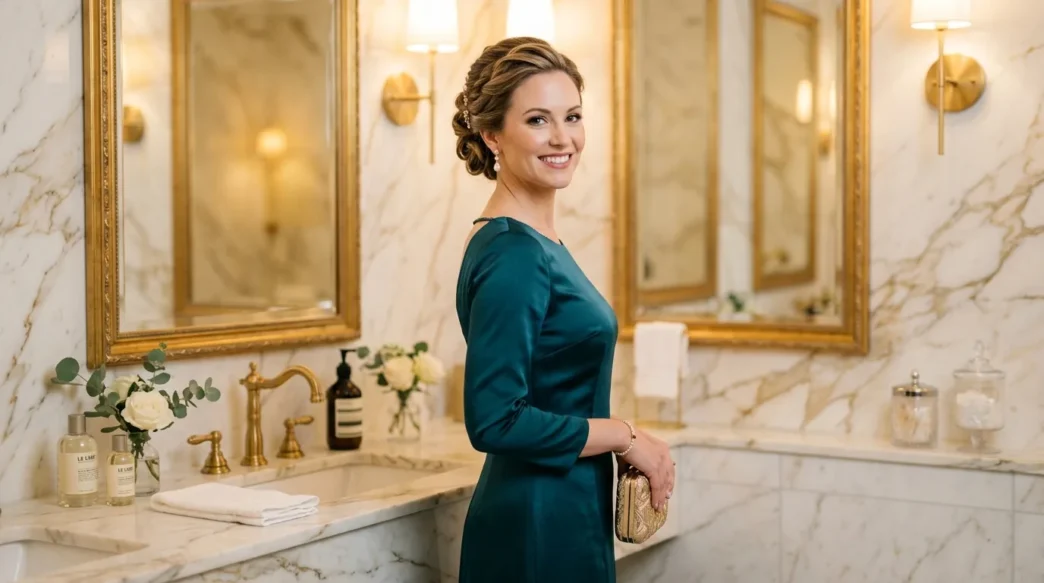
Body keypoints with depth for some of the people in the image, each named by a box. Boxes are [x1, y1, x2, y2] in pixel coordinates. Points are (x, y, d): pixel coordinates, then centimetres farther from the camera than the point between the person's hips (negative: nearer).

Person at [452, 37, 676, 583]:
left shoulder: (536, 242, 8)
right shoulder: (514, 255, -20)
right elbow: (493, 420, -25)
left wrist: (623, 441, 7)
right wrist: (626, 436, -16)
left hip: (561, 515, 9)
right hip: (536, 524, -9)